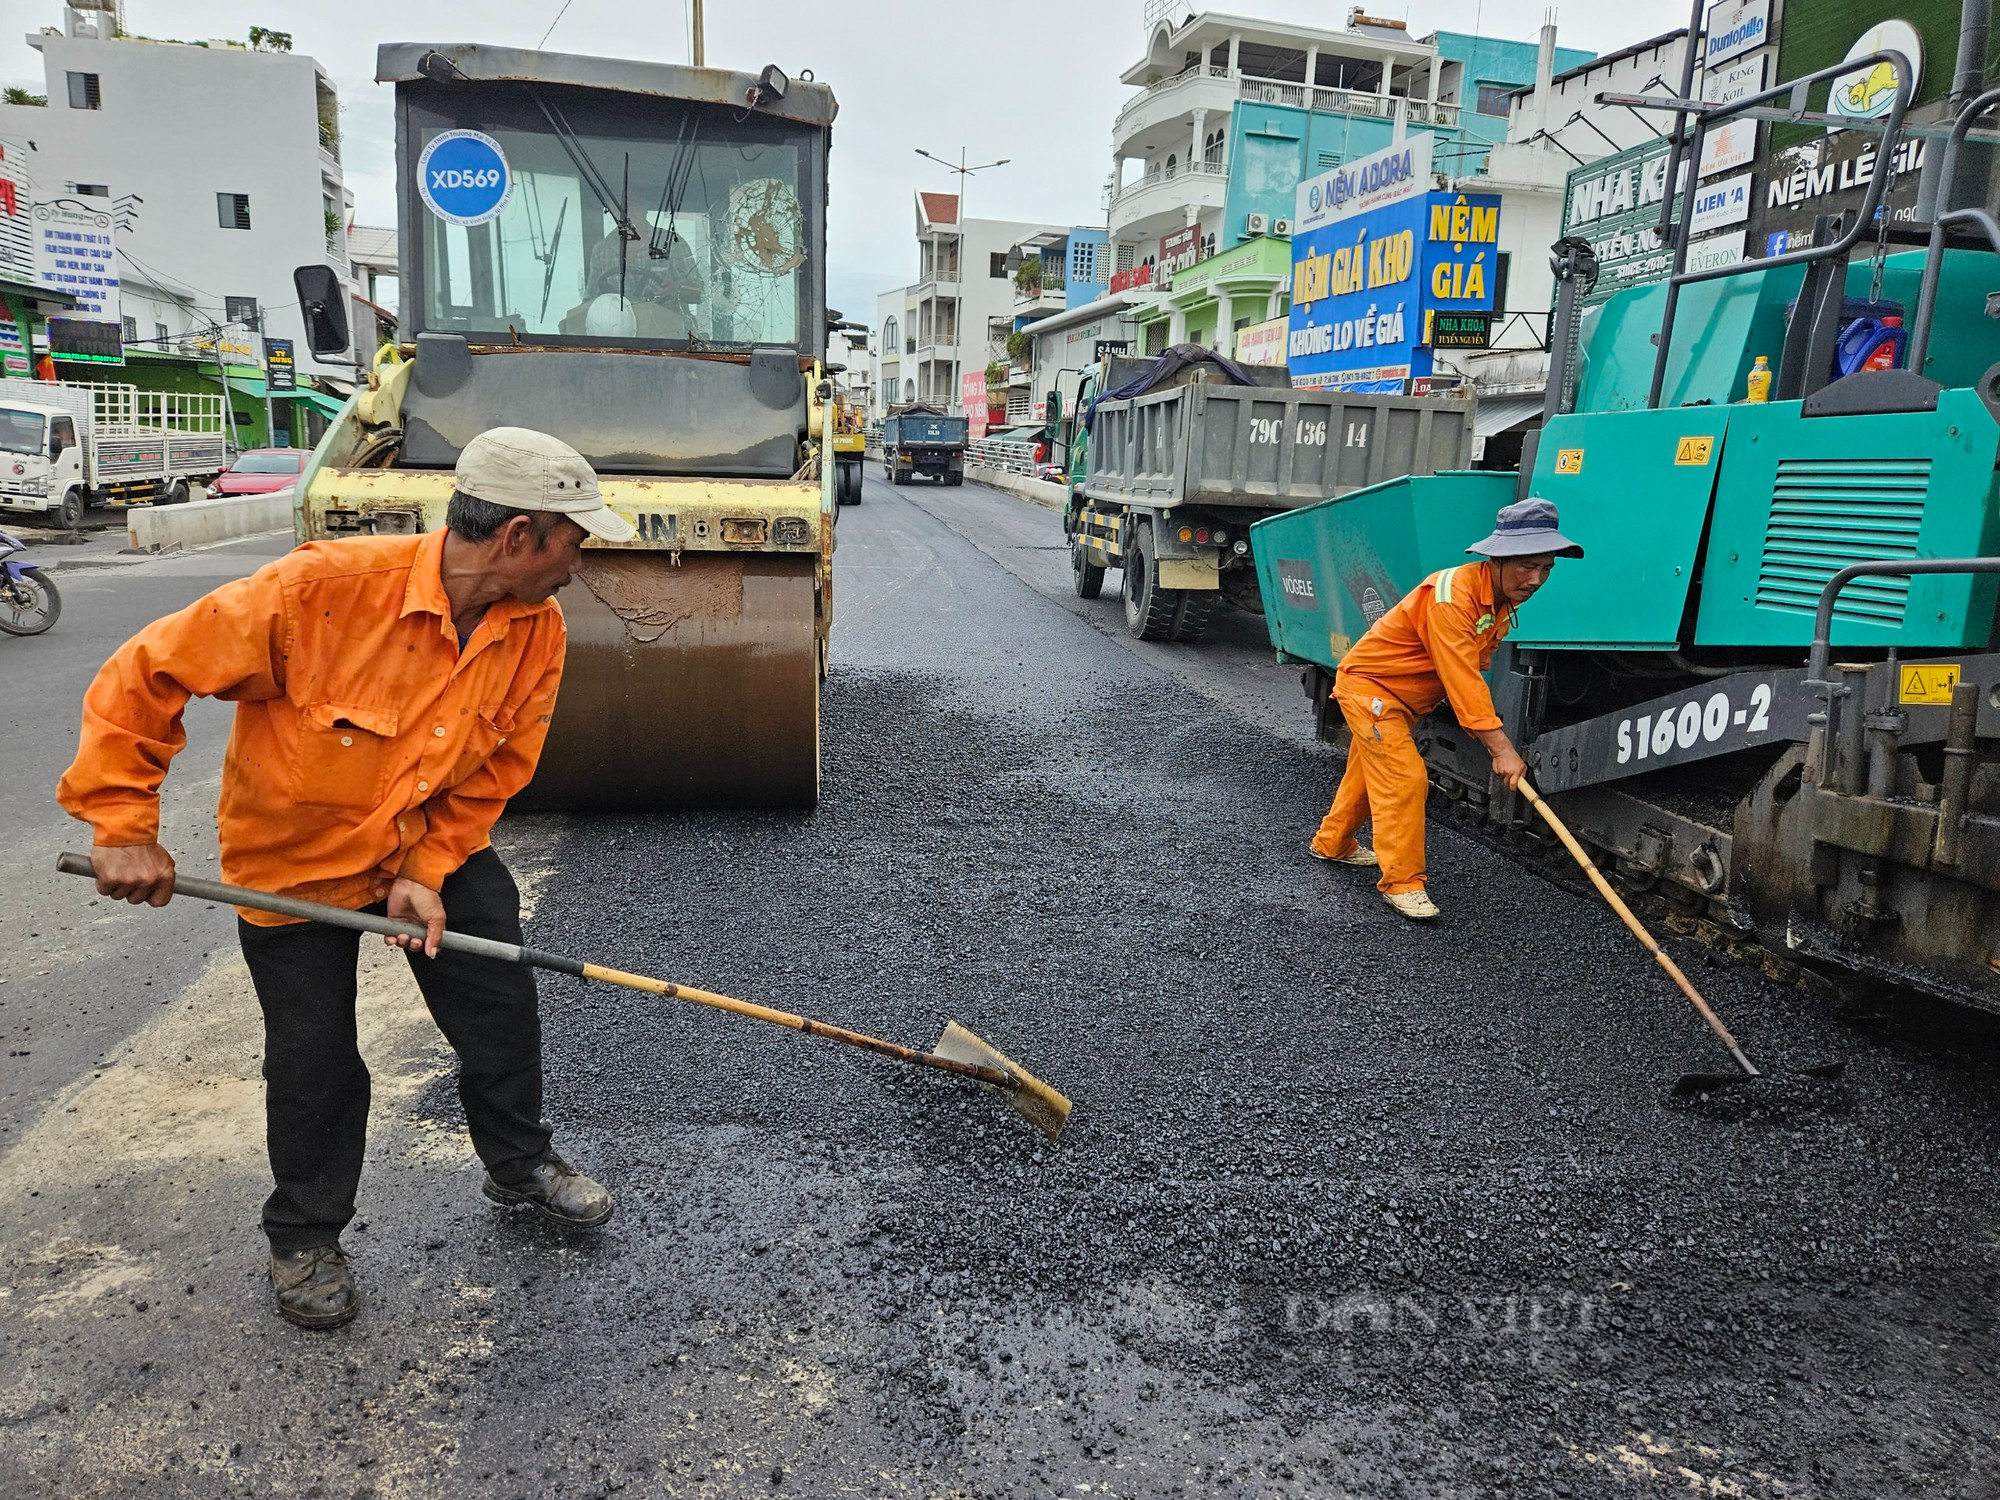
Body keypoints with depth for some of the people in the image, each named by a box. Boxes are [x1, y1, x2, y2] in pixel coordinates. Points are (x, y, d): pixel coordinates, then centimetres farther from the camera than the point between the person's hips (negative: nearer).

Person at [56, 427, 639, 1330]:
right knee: (313, 1058, 6)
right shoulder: (325, 587, -34)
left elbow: (497, 770, -7)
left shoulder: (538, 630, -17)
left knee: (503, 1008, 7)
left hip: (436, 843, 4)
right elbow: (147, 676, -25)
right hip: (293, 857, -4)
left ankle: (518, 1163, 34)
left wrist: (428, 871, -15)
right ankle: (305, 1235, 30)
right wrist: (124, 824, -24)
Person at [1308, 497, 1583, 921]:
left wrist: (1481, 729, 0)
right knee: (1404, 779, -15)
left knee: (1369, 772, 20)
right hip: (1368, 685, -9)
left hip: (1399, 697, 9)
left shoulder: (1505, 600, -1)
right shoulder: (1451, 595, -32)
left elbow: (1470, 670, 9)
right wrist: (1500, 747, -39)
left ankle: (1332, 843, 39)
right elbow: (1461, 678, -37)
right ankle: (1401, 882, -8)